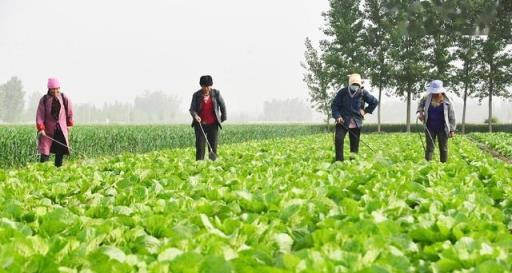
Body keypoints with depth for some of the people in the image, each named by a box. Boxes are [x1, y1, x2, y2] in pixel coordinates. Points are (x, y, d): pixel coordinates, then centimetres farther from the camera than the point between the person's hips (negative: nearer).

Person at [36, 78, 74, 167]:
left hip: (61, 129, 2)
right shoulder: (44, 100, -3)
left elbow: (70, 112, 15)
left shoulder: (64, 99, 1)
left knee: (61, 151, 3)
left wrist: (69, 124, 19)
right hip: (48, 129, -2)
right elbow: (39, 115, -6)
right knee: (45, 152, -7)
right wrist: (40, 128, -17)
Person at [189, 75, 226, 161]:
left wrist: (223, 118, 15)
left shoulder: (216, 93, -1)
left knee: (213, 147, 2)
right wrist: (195, 116, -26)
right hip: (200, 124, -1)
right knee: (200, 147, -6)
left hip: (213, 124, 1)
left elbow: (222, 106, 11)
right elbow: (192, 109, -6)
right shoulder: (196, 95, -1)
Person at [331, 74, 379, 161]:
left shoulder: (363, 93, 0)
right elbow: (334, 105, 2)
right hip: (343, 122, -2)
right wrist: (337, 116, -13)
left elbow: (375, 102, 13)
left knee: (355, 144, 5)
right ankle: (339, 161, -13)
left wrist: (366, 111, 5)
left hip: (356, 123, 2)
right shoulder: (342, 92, -3)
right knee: (338, 139, -20)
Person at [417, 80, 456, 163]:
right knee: (429, 147, 0)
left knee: (443, 148, 9)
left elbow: (451, 116, -5)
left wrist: (452, 130, -6)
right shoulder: (428, 98, -5)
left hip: (442, 129, -1)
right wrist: (420, 111, 2)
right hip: (430, 128, 1)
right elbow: (421, 102, 20)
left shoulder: (447, 102, -11)